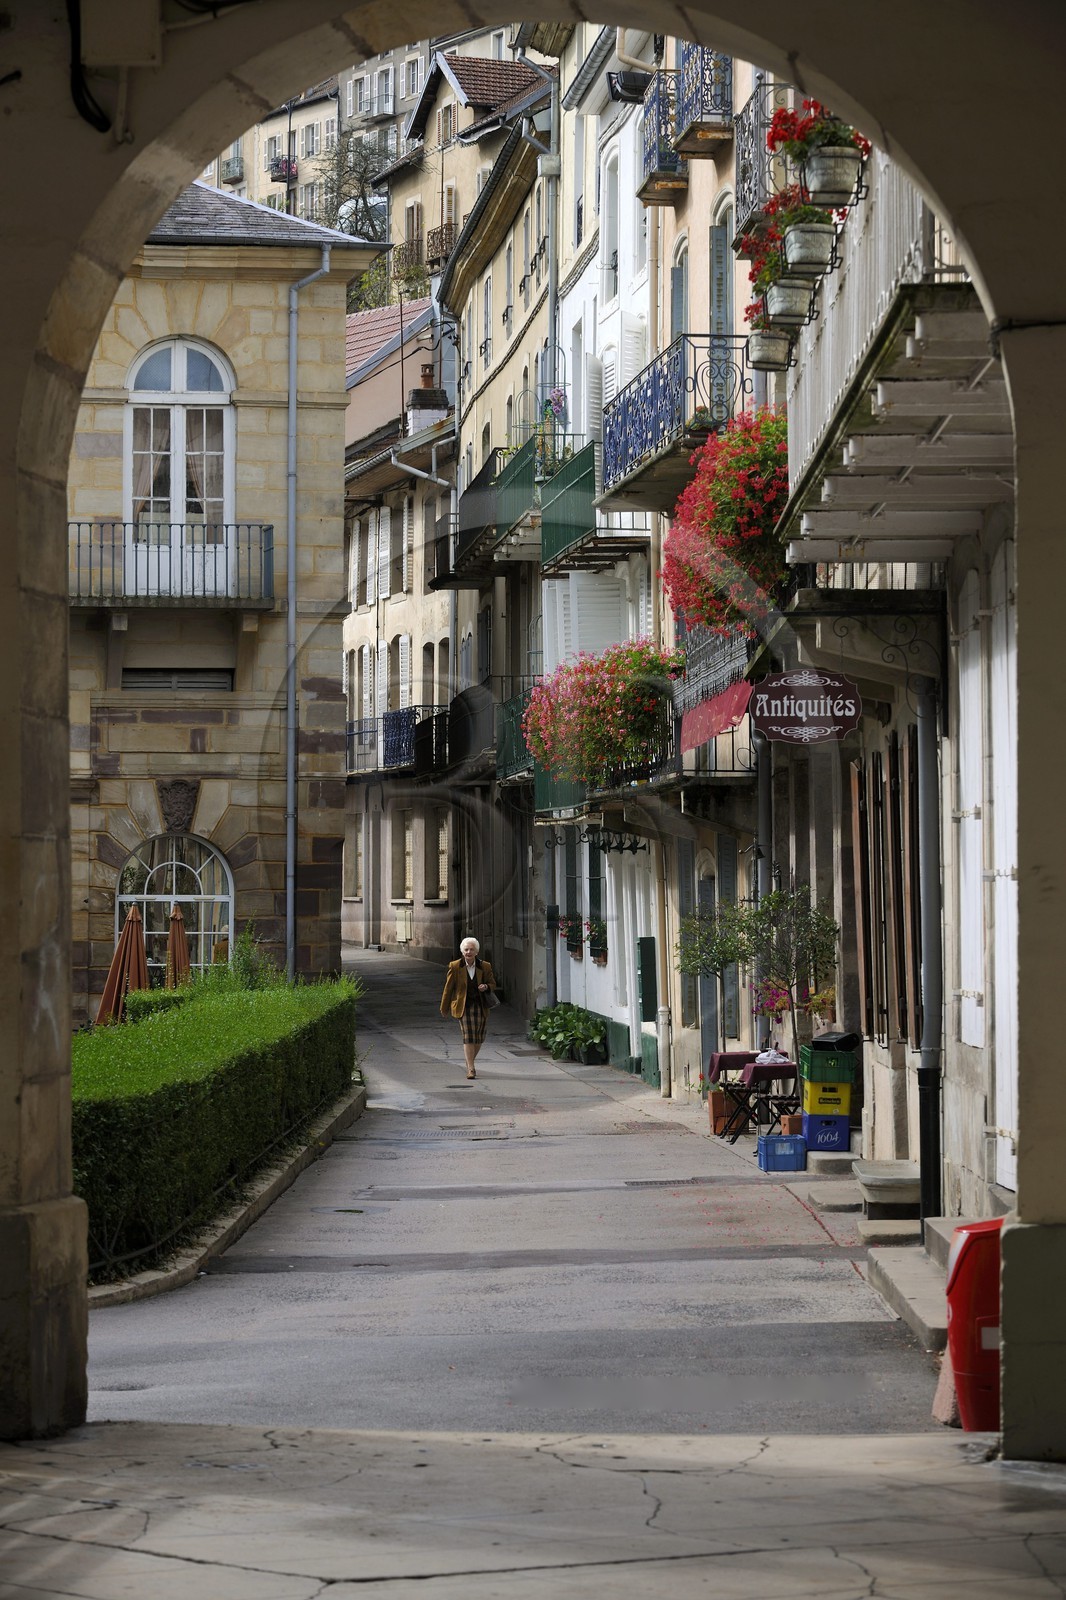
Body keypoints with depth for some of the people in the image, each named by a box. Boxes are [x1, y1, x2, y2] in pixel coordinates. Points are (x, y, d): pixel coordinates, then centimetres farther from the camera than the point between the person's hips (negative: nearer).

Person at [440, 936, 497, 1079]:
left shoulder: (485, 967, 2)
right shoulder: (455, 967, -4)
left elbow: (493, 984, 14)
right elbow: (448, 988, 3)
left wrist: (486, 987, -11)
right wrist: (444, 1008, 7)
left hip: (480, 1006, 3)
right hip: (463, 1007, -3)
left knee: (479, 1038, 7)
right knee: (468, 1036, -14)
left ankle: (470, 1062, 31)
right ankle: (471, 1069, -15)